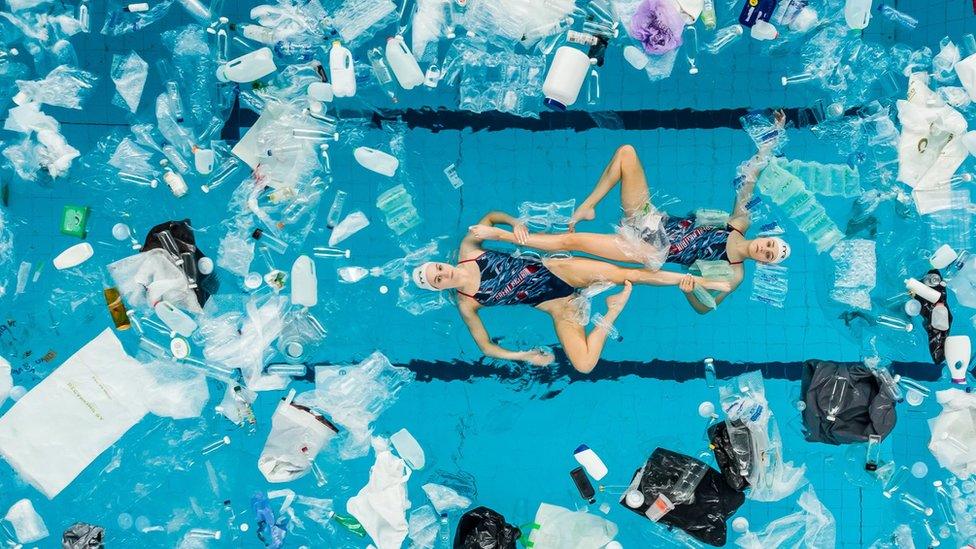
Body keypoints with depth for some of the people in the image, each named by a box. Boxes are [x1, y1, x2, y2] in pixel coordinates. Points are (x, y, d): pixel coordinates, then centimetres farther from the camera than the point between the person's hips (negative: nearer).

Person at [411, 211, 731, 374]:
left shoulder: (468, 249, -3)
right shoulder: (466, 304, -7)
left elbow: (491, 216, 13)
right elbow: (485, 347, 1)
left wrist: (514, 223, -8)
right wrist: (524, 356, -8)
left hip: (553, 269, 2)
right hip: (556, 307, -2)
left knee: (632, 274, -14)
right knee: (583, 365, -24)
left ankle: (701, 282, -1)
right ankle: (612, 311, -2)